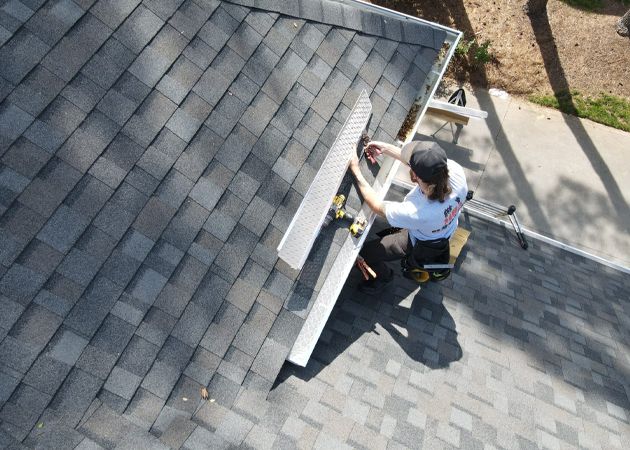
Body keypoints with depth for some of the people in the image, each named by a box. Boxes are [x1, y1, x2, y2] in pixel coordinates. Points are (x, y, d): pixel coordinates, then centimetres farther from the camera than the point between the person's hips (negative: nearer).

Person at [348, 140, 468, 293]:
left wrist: (356, 171, -22)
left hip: (419, 242, -6)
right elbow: (429, 163, -13)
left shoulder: (415, 211, -48)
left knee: (363, 252, 0)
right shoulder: (454, 169, -35)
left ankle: (384, 276, 34)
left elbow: (377, 205, -29)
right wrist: (386, 148, -13)